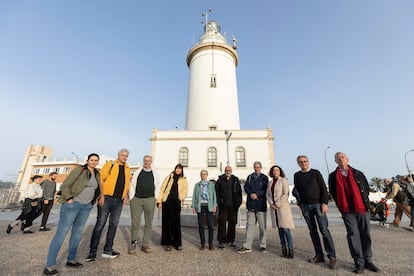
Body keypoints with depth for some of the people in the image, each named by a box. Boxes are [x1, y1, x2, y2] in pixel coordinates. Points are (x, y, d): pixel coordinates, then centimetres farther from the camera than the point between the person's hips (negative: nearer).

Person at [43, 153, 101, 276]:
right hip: (72, 204, -6)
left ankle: (71, 260, 25)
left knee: (78, 232, 12)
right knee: (61, 232, -3)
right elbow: (65, 185, -9)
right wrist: (69, 199, -16)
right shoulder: (79, 170, -9)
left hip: (86, 206, 6)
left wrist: (92, 201, 12)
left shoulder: (97, 174, 9)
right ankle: (49, 265, 6)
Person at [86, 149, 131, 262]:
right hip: (107, 198, -5)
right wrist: (101, 195, -13)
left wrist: (126, 195, 7)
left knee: (114, 224, 9)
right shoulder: (110, 164, -1)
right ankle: (93, 251, 15)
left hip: (119, 200, 5)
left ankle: (107, 250, 21)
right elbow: (101, 179, -7)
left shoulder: (127, 169, 13)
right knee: (100, 224, 1)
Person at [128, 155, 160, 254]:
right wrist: (131, 198, 1)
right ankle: (133, 244, 19)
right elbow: (132, 185, 7)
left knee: (148, 223, 8)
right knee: (135, 223, 3)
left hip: (150, 200, 1)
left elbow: (157, 187, 10)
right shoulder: (137, 172, 6)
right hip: (136, 199, -1)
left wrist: (153, 199, 4)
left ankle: (145, 245, 21)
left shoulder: (155, 174, 7)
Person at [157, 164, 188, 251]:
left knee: (176, 223, 6)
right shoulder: (169, 177, 7)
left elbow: (185, 190, 8)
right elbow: (162, 189, 5)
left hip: (176, 202, 1)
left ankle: (177, 243, 21)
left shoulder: (183, 179, 11)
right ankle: (166, 243, 19)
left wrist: (182, 197, -9)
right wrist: (159, 201, -2)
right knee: (166, 222, 5)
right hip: (167, 201, 0)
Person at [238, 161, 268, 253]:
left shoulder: (264, 178, 6)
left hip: (261, 204, -2)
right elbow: (246, 187, 6)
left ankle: (263, 246, 21)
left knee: (262, 226, 6)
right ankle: (247, 247, 11)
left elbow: (266, 190, -4)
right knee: (250, 225, 5)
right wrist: (251, 194, -12)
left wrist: (257, 194, -16)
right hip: (251, 204, 2)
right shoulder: (250, 177, 14)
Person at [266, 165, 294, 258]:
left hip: (283, 207, -5)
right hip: (274, 208, 5)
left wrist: (277, 204, -14)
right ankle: (284, 249, 18)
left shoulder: (283, 180, -6)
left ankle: (290, 250, 6)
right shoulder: (270, 182, 11)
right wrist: (271, 204, -6)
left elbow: (285, 194, -13)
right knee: (280, 229, 9)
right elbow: (268, 194, 9)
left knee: (286, 229, -5)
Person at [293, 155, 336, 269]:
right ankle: (319, 255, 18)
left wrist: (325, 203, -10)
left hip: (318, 204, -3)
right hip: (305, 206, 3)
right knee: (313, 231, 8)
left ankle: (332, 256, 6)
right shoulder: (296, 175, 8)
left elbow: (323, 188, -2)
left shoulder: (315, 173, 1)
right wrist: (300, 204, 9)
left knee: (324, 230, -5)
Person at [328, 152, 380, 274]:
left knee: (365, 234, 8)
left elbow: (366, 188, 13)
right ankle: (359, 263, 7)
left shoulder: (358, 173, 7)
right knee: (353, 234, -2)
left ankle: (368, 261, 21)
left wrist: (365, 202, 8)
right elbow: (333, 193, 7)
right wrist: (341, 205, 6)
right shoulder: (333, 176, 1)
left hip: (362, 208, 2)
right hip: (347, 210, -2)